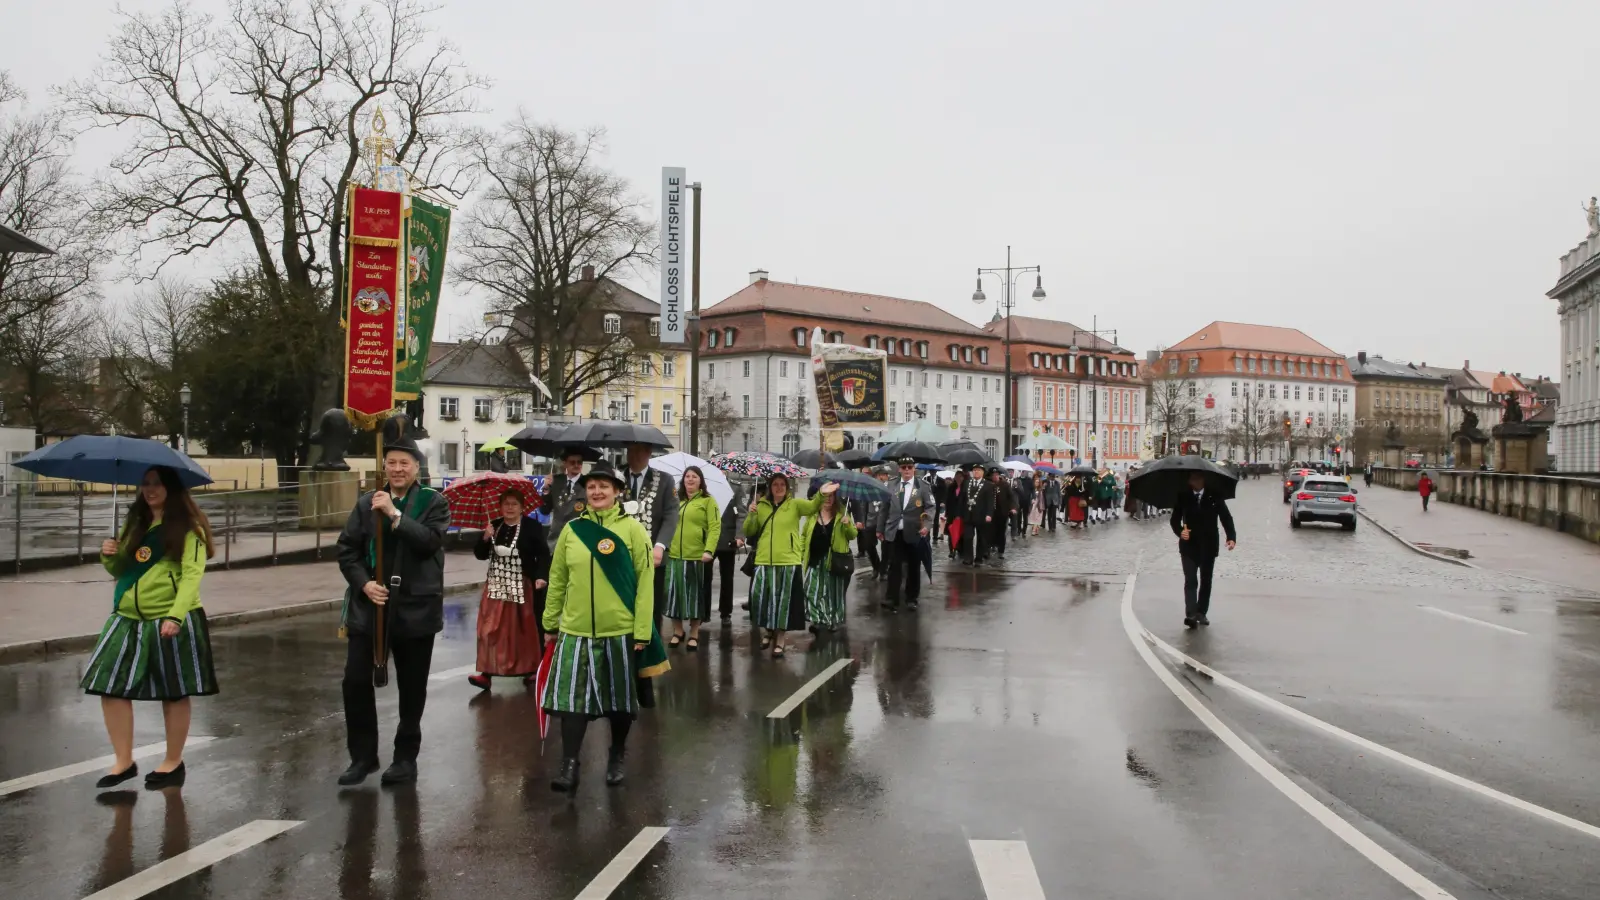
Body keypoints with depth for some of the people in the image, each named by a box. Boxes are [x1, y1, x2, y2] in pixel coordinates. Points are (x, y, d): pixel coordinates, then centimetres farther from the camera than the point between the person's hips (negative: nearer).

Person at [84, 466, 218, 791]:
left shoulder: (188, 526, -8)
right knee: (111, 686, 1)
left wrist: (176, 615, -29)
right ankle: (123, 761, 12)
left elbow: (192, 574, -17)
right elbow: (123, 571, 19)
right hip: (129, 619, 7)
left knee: (174, 693, 4)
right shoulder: (135, 522, 13)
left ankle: (173, 762, 18)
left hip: (171, 620, -7)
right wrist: (110, 557, -4)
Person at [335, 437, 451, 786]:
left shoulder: (433, 502, 0)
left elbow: (430, 541, -16)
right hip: (369, 605, 2)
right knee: (356, 681, 0)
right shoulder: (366, 503, 8)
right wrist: (364, 583, -10)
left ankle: (406, 757, 22)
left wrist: (394, 513, -21)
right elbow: (347, 549, 5)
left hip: (415, 608, -2)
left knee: (412, 687, 7)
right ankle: (363, 756, 16)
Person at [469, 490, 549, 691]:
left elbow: (543, 554, -12)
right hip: (496, 586, 4)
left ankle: (531, 670, 20)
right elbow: (480, 555, 8)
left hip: (523, 587, -4)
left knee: (526, 629, 6)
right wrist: (485, 538, -11)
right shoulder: (494, 526, 8)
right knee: (491, 629, -3)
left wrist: (541, 576, -27)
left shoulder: (533, 526, -7)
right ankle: (486, 673, -2)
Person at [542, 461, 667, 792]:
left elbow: (645, 582, -7)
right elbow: (557, 580, 9)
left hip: (620, 631, -2)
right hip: (576, 630, 2)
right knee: (572, 696, -2)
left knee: (620, 697, 11)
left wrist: (642, 631, -10)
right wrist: (550, 623, 10)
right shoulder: (571, 529, 4)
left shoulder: (632, 529, -5)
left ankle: (617, 758, 30)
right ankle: (569, 765, 5)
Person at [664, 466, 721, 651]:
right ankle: (677, 632, 20)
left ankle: (694, 635, 13)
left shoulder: (708, 501, 1)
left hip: (697, 556, -4)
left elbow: (715, 527, -8)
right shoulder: (676, 500, 13)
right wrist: (664, 545, 1)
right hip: (674, 555, 4)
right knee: (674, 593, 6)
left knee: (696, 594, 3)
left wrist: (709, 550, -20)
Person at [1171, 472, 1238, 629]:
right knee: (1190, 581, -10)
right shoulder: (1183, 497, -1)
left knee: (1206, 581, 11)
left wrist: (1231, 537, -18)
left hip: (1208, 546, 2)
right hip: (1189, 546, -2)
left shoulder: (1214, 496, -2)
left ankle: (1201, 612, 22)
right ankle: (1190, 614, -19)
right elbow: (1175, 519, 0)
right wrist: (1180, 531, -21)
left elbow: (1226, 517, -4)